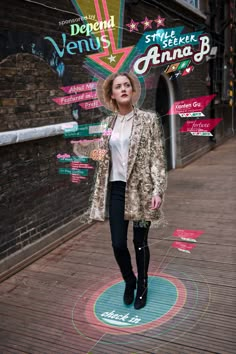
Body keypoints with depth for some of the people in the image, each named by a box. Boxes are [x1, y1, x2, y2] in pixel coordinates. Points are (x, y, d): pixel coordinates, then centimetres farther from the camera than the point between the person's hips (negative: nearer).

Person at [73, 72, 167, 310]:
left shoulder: (148, 119, -3)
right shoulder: (107, 124, 8)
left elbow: (157, 157, -6)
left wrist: (158, 190, -13)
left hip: (141, 189, -3)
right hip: (116, 189, 3)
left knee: (140, 242, 9)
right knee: (118, 243, 6)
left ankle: (142, 286, 35)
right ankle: (129, 281, 36)